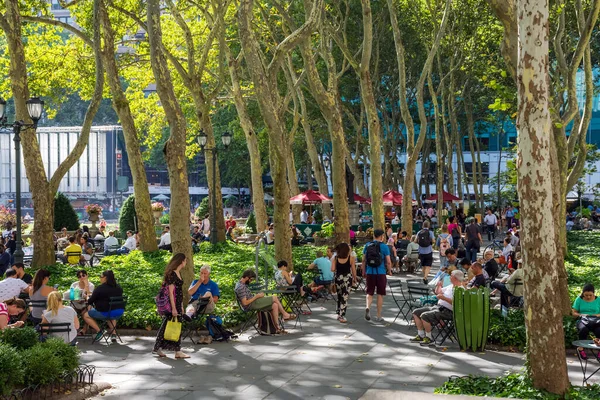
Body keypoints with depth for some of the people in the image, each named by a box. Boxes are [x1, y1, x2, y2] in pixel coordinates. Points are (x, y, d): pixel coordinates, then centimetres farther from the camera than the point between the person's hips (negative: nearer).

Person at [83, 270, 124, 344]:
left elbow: (90, 300, -2)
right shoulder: (119, 288, 7)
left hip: (104, 312, -6)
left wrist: (89, 301, 23)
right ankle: (113, 333, 25)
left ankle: (99, 331, 3)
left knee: (86, 315, 14)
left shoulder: (100, 288, -10)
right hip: (119, 313, 6)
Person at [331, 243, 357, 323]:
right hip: (347, 278, -2)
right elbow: (353, 270, -4)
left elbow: (332, 269, -10)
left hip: (338, 278, 2)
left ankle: (339, 314, 27)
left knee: (339, 297, 19)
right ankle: (342, 316, -6)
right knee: (345, 297, -1)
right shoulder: (351, 258, -5)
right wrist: (355, 279, 8)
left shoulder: (335, 258, -2)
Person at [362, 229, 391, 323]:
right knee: (380, 294, 7)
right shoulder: (384, 246, -5)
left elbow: (364, 260, 8)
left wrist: (364, 271, 19)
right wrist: (389, 271, 10)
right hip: (381, 273, -2)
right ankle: (378, 317, 11)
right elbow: (388, 262, -6)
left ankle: (368, 307, -16)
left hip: (370, 272, 2)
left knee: (369, 293, 12)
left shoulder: (367, 246, 4)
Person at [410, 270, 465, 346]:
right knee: (416, 312, 7)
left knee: (424, 316, -28)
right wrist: (439, 286, 8)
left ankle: (429, 338, -13)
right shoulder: (451, 286, 20)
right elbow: (438, 292, 29)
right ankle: (421, 335, 9)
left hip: (447, 311, -10)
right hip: (437, 306, 10)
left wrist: (443, 298, -24)